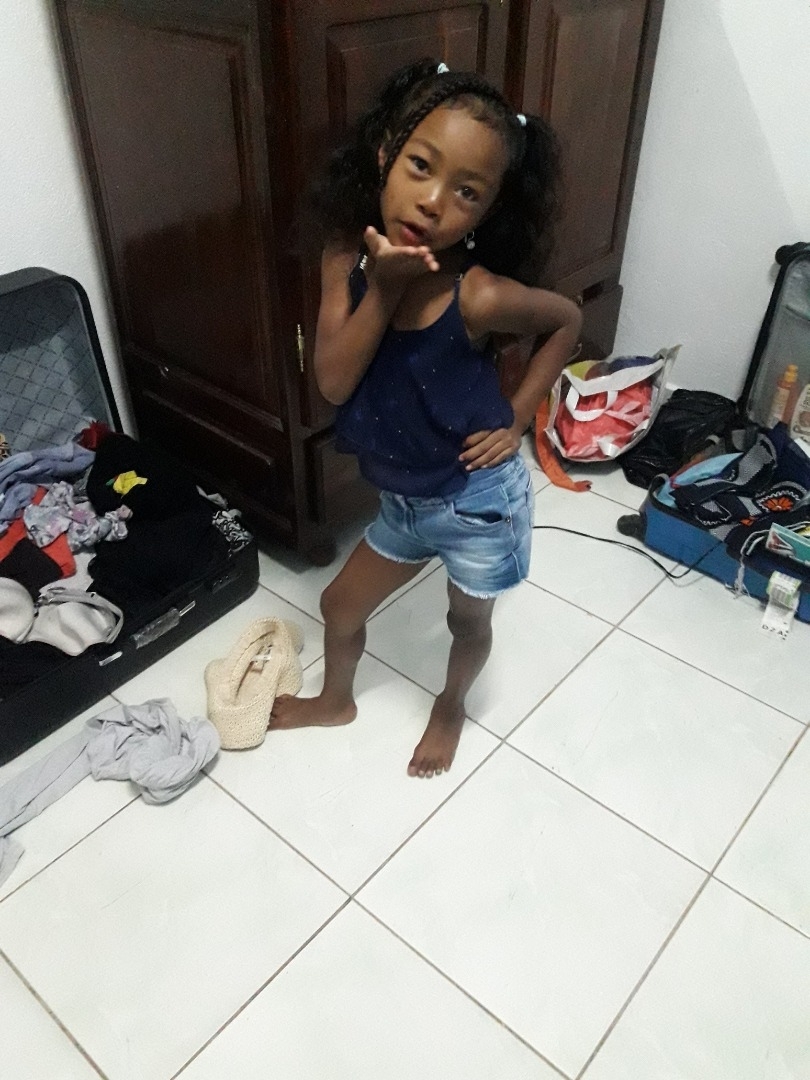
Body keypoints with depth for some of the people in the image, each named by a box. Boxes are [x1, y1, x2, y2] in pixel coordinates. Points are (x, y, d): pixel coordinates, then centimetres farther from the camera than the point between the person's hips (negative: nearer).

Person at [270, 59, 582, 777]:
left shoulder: (480, 296, -27)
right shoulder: (347, 254, -14)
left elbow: (568, 320, -7)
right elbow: (333, 383, -19)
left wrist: (517, 418, -11)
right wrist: (383, 287, -28)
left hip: (480, 502, -4)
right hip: (404, 500, 5)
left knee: (469, 622, 21)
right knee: (340, 605, 23)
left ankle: (450, 708, 54)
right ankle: (335, 700, 54)